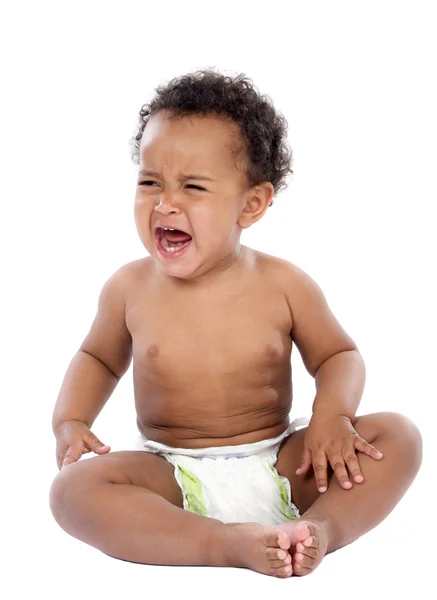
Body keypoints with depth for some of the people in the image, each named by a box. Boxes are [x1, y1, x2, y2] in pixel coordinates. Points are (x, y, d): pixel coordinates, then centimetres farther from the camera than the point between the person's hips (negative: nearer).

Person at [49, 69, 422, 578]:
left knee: (399, 436, -17)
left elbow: (339, 355, 5)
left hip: (278, 469, 0)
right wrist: (70, 422, -1)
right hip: (175, 483, 0)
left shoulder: (283, 284, -5)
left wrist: (332, 411, -16)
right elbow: (99, 358, 16)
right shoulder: (129, 288, -2)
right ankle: (232, 544, -35)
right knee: (73, 488, -29)